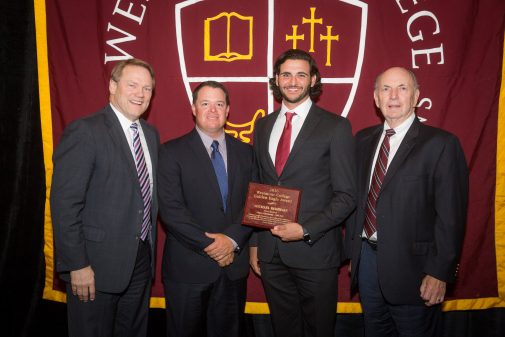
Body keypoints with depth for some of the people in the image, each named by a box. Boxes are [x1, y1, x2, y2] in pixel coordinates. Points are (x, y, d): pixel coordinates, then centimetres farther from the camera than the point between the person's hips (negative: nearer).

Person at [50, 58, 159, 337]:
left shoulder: (151, 134, 8)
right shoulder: (84, 131, -14)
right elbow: (64, 203, -17)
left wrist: (150, 247, 11)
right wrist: (77, 265, -17)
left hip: (142, 260, 7)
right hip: (98, 264, -6)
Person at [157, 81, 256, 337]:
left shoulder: (245, 152, 7)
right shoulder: (172, 152, -5)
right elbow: (171, 209, -13)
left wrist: (232, 239, -14)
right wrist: (209, 246, -16)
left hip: (234, 265, 4)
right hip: (188, 267, -3)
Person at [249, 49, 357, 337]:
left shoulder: (336, 127, -6)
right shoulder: (263, 126, 9)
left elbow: (347, 196, -8)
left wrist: (305, 230, -18)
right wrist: (254, 242, 9)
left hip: (315, 251, -4)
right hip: (270, 253, 4)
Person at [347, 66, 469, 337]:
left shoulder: (440, 144, -10)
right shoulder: (363, 140, 7)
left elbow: (451, 215, -11)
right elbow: (356, 199, 9)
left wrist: (440, 272, -12)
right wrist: (353, 251, 8)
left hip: (411, 264, -4)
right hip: (367, 257, 5)